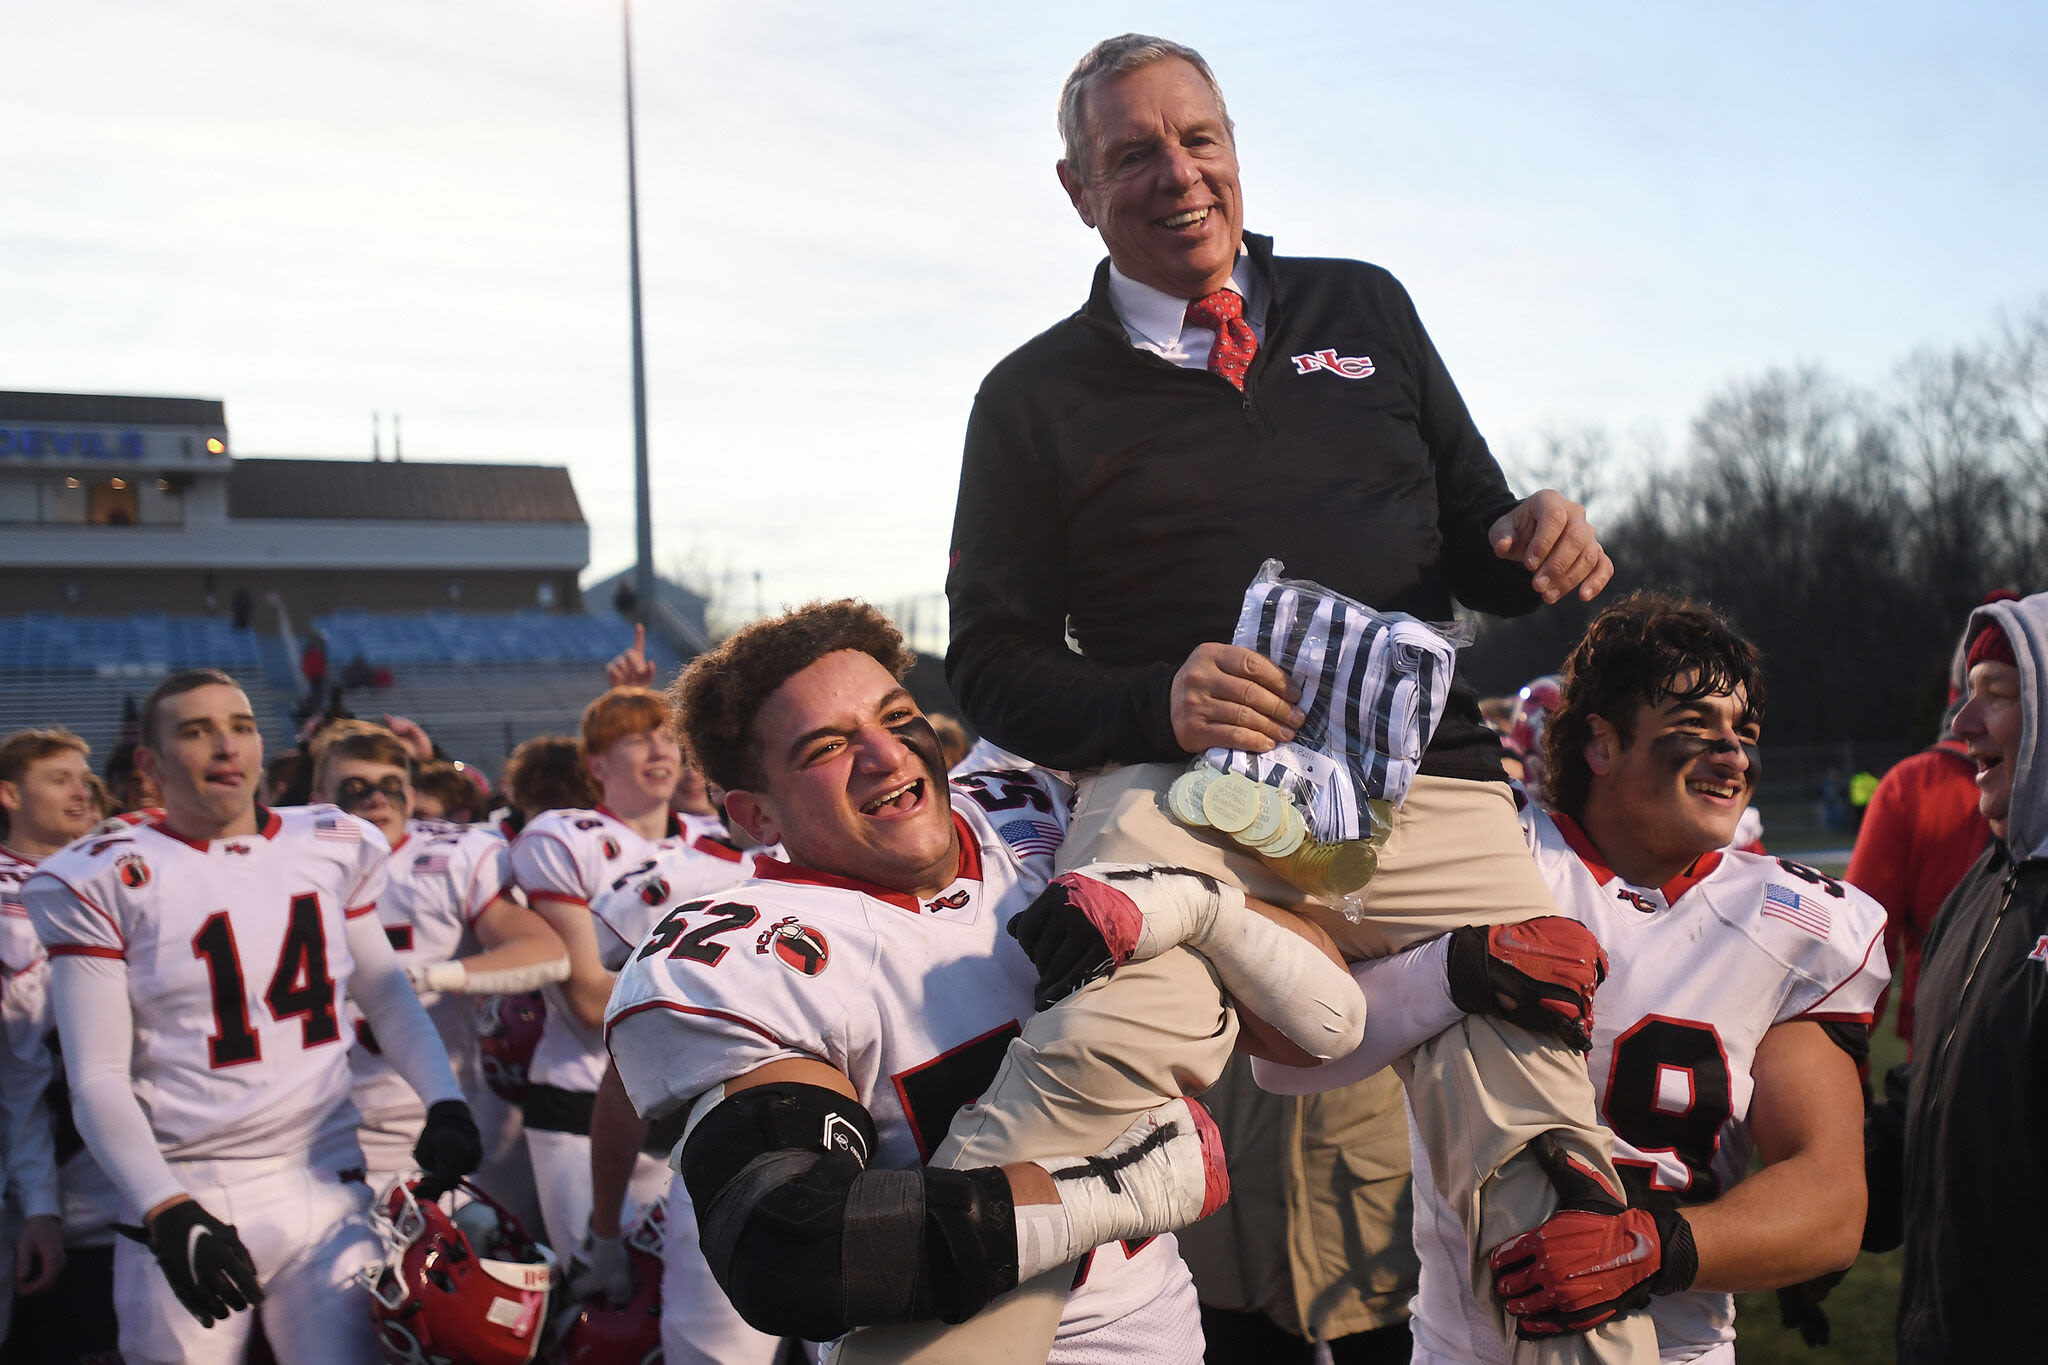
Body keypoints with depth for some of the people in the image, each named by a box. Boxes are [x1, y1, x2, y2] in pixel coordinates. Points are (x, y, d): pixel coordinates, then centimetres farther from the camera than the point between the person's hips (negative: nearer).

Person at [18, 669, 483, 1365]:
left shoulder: (332, 850, 6)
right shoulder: (106, 881, -5)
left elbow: (386, 994, 17)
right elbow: (98, 1080, -8)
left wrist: (445, 1103, 3)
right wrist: (166, 1210, -19)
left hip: (326, 1189, 3)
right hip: (186, 1202, -3)